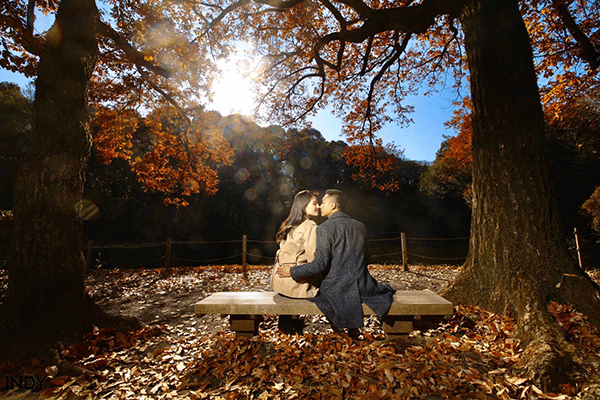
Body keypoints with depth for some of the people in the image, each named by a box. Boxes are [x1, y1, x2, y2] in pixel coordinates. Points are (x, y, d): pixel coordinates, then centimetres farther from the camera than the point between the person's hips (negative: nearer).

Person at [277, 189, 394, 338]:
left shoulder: (324, 228, -12)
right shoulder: (360, 226, 6)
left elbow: (320, 264, -16)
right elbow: (366, 260, 13)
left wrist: (292, 271, -5)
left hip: (336, 288, -4)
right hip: (362, 287, 4)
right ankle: (352, 326, 30)